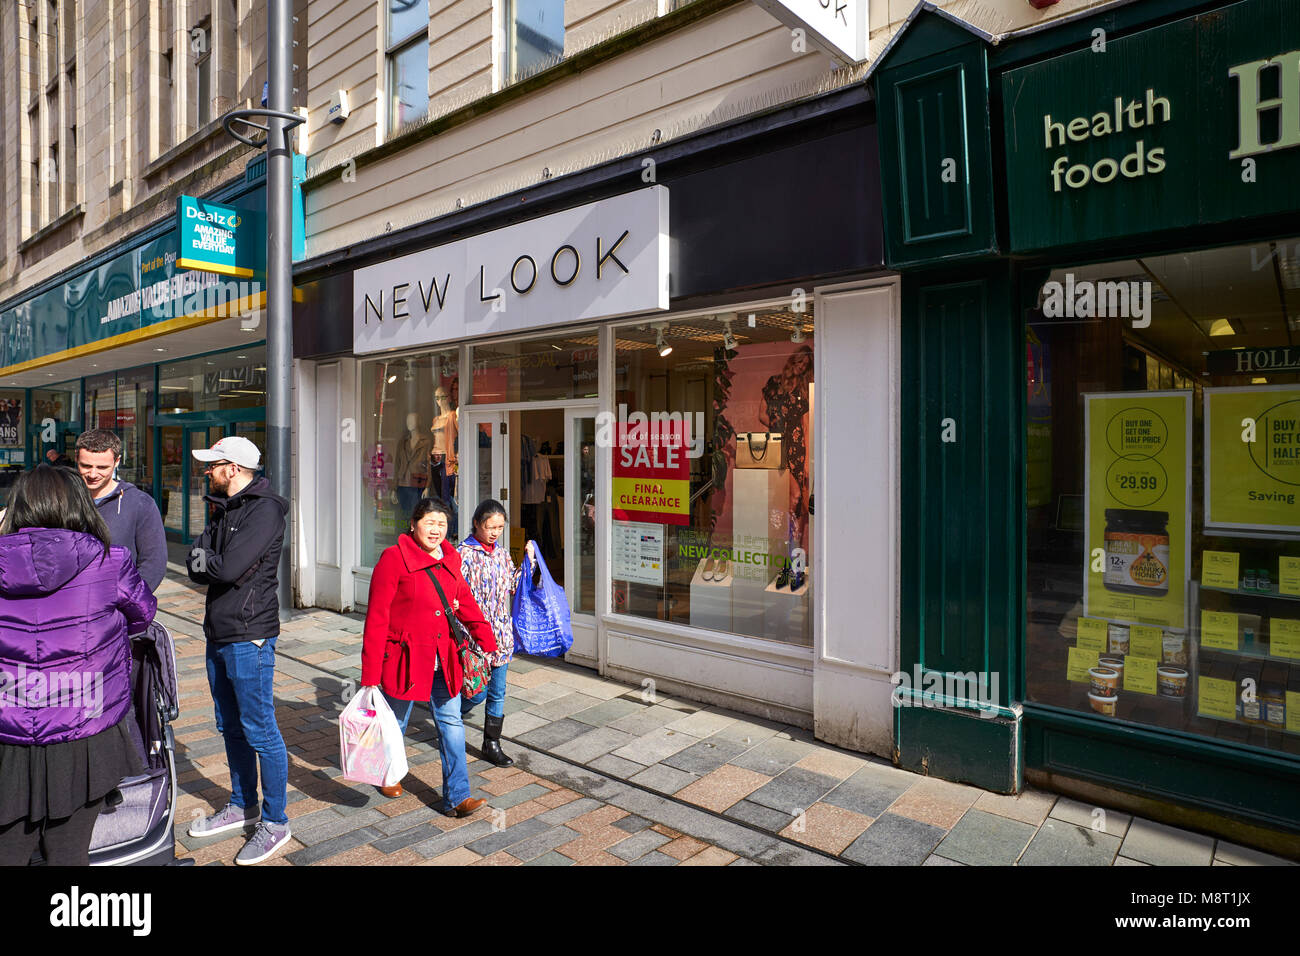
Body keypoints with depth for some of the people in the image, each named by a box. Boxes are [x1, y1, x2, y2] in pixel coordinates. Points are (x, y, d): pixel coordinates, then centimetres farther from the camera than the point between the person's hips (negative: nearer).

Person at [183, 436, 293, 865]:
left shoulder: (264, 510, -15)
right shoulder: (223, 509, 14)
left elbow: (231, 568, -23)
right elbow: (195, 567, 8)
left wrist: (205, 560, -5)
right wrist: (212, 562, -11)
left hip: (249, 636, -9)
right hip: (219, 635, 9)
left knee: (260, 731, -1)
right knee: (231, 727, 19)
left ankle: (275, 822, 12)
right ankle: (242, 806, 35)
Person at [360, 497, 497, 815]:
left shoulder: (449, 560, 5)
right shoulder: (394, 559, -14)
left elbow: (466, 603, 15)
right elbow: (377, 619, -14)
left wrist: (487, 643, 10)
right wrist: (370, 675, -14)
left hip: (442, 659, 5)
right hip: (404, 657, -5)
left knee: (451, 722, 4)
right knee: (396, 723, 15)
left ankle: (456, 797, 12)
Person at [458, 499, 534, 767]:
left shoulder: (502, 553, 8)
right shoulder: (464, 554, -11)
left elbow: (513, 586, 15)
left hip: (501, 633, 6)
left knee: (498, 692, 10)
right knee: (479, 690, 0)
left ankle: (492, 745, 23)